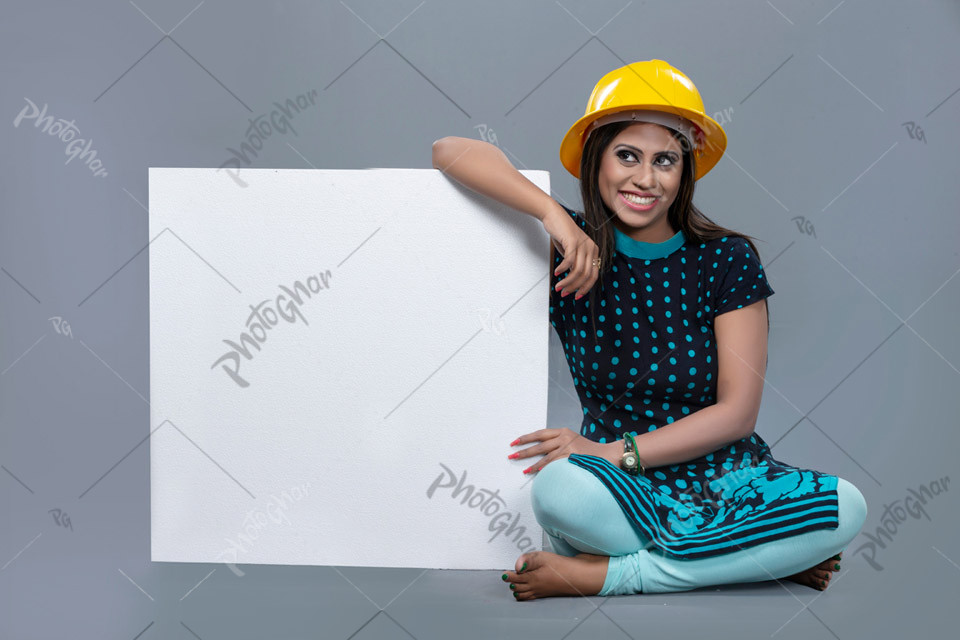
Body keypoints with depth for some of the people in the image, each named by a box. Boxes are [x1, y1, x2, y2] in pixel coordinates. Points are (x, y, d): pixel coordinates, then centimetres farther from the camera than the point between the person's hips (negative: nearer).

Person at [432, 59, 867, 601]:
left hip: (724, 476, 2)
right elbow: (451, 151, -5)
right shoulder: (574, 250, 0)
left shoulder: (727, 259, -2)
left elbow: (737, 412, -6)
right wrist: (552, 212, -18)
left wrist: (615, 451, -17)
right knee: (557, 488, -36)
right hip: (623, 493, -1)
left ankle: (604, 573, -23)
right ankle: (764, 556, -19)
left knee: (848, 506, -28)